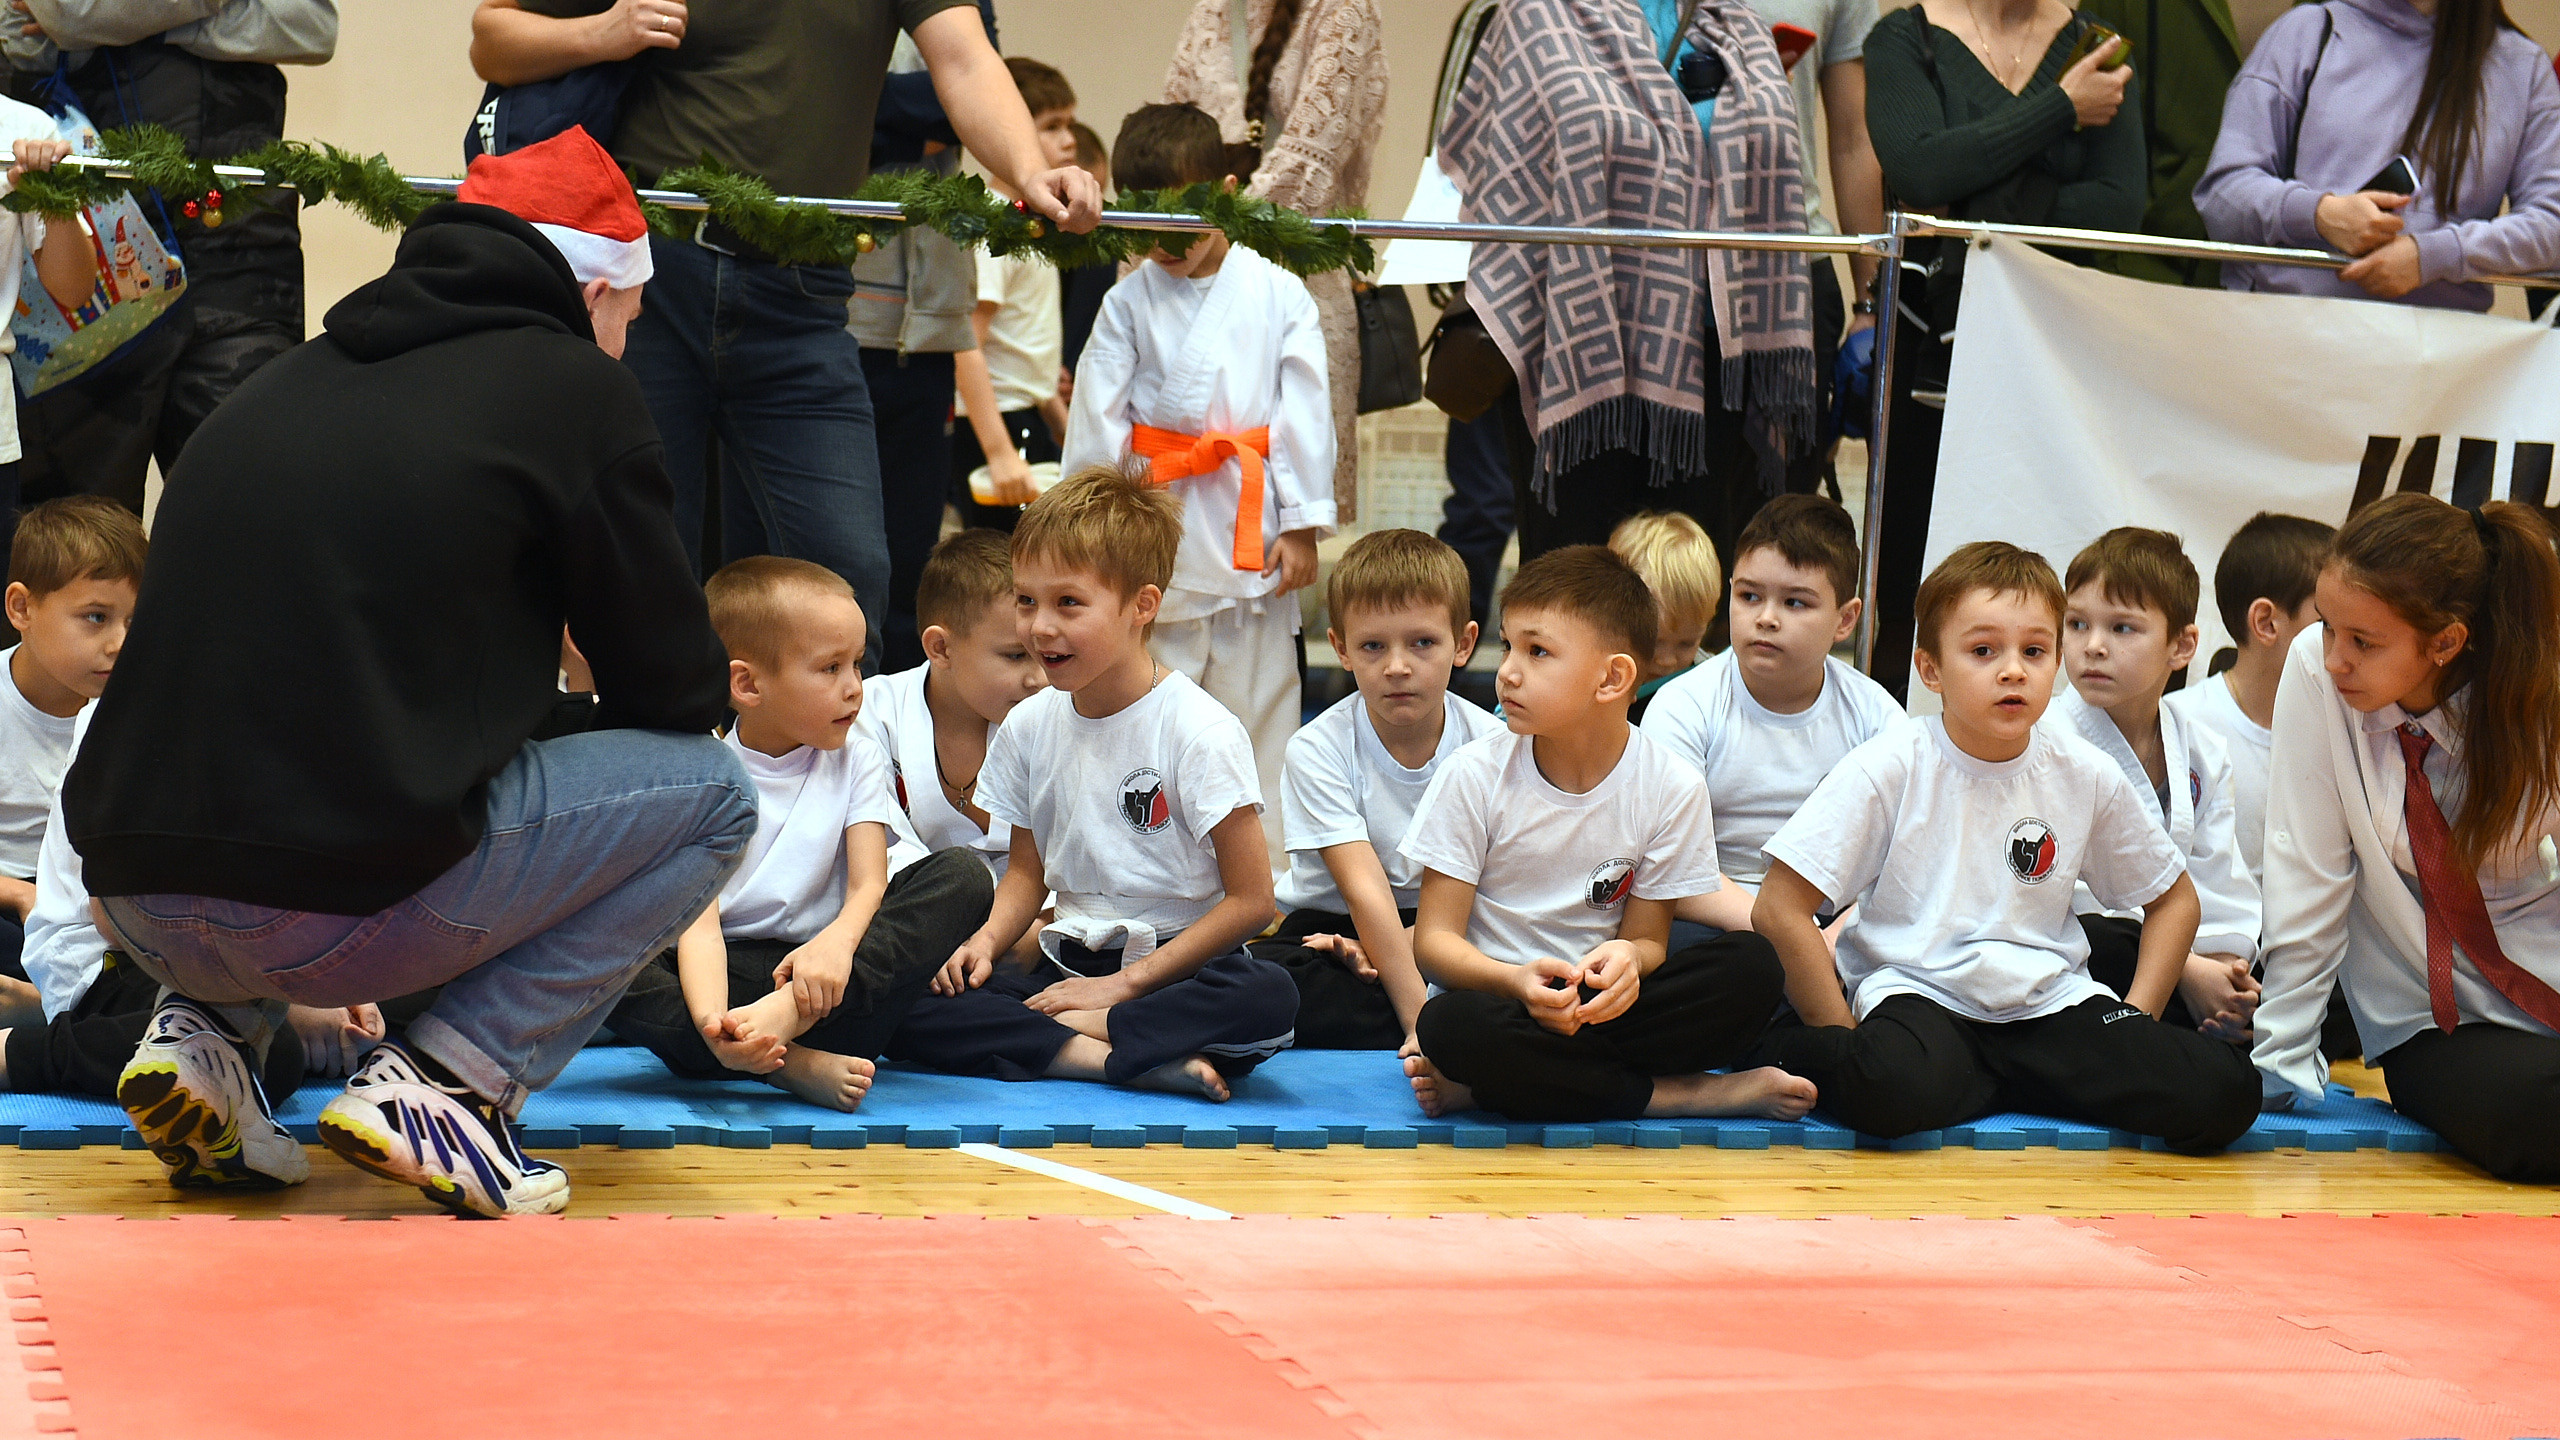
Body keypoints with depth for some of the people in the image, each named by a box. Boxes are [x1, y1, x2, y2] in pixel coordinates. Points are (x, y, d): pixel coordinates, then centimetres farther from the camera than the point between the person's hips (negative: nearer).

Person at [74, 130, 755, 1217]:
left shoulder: (282, 383, 20)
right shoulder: (572, 387, 3)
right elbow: (677, 688, 8)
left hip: (136, 908, 7)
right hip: (344, 905, -6)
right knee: (714, 791, 13)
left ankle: (205, 1032, 14)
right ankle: (442, 1081, 0)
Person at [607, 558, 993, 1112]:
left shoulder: (857, 759, 9)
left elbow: (869, 884, -5)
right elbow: (698, 924, -14)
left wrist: (837, 942, -32)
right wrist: (711, 1022, -38)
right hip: (733, 969, -2)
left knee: (962, 876, -20)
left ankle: (790, 1014, -38)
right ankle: (789, 1064, -42)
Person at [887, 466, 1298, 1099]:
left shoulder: (1201, 731, -9)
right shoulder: (1028, 726, 8)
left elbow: (1251, 899, -11)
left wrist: (1127, 983, -14)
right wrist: (984, 943, -4)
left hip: (1178, 968, -4)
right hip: (1068, 968, 4)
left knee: (1268, 999, -38)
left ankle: (1061, 1031, -25)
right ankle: (1121, 1059, -28)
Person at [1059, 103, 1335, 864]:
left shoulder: (1277, 295, 2)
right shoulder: (1128, 303, 3)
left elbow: (1303, 411, 1)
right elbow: (1097, 422, 4)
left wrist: (1301, 524, -3)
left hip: (1251, 529, 0)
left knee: (1256, 691, 5)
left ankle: (1263, 855, 11)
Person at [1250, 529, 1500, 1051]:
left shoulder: (1489, 744, -8)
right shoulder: (1318, 748, -13)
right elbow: (1364, 890, -22)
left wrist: (1386, 952, -24)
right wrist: (1419, 1017, -31)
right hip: (1332, 925, -1)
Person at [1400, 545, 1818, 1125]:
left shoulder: (1671, 788, -4)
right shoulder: (1474, 777, -6)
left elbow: (1648, 939, 2)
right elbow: (1434, 938, -7)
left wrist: (1626, 959, -25)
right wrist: (1518, 981, -29)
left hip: (1598, 1008, 2)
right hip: (1499, 1001, -2)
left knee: (1752, 967, -23)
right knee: (1449, 1025, -37)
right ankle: (1684, 1093, -24)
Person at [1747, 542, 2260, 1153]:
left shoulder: (2086, 776, 2)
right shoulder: (1888, 770, -9)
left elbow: (2173, 898, 17)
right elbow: (1780, 909, -11)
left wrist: (2134, 1028, 5)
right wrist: (1847, 1039, -12)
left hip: (2049, 1001, 4)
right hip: (1915, 991, -4)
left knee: (2223, 1095, -19)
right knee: (1893, 1089, -40)